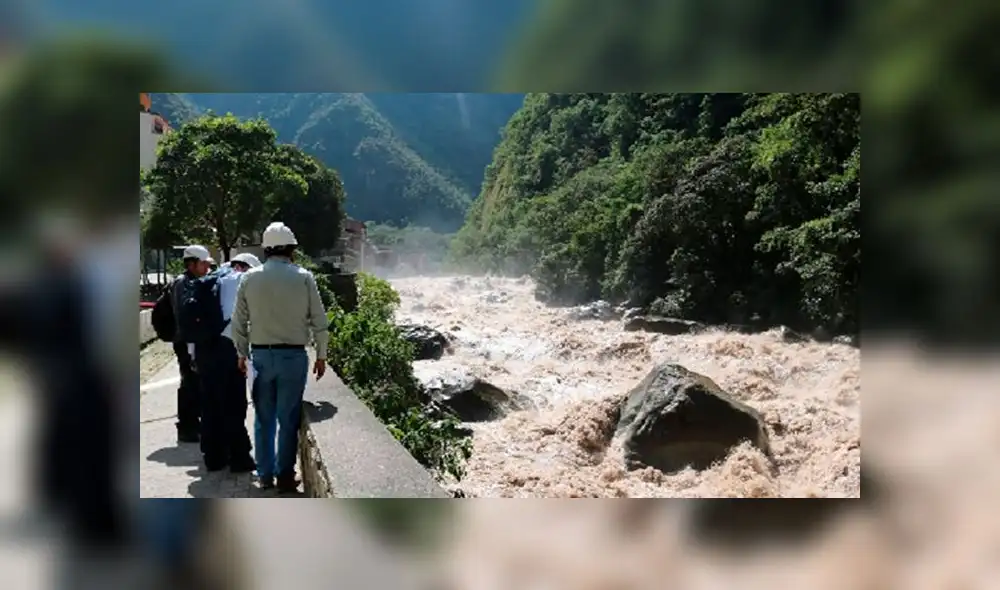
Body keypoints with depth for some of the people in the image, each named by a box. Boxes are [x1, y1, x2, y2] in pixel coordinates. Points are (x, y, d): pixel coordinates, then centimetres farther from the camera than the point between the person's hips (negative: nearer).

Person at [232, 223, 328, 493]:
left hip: (261, 354, 2)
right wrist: (321, 355, 7)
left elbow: (238, 322, 4)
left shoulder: (249, 278, 0)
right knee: (288, 419, 6)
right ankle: (285, 476, 13)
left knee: (264, 418, 13)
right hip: (293, 355, -2)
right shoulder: (303, 277, -6)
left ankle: (265, 474, 22)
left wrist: (242, 354, 15)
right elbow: (319, 321, -4)